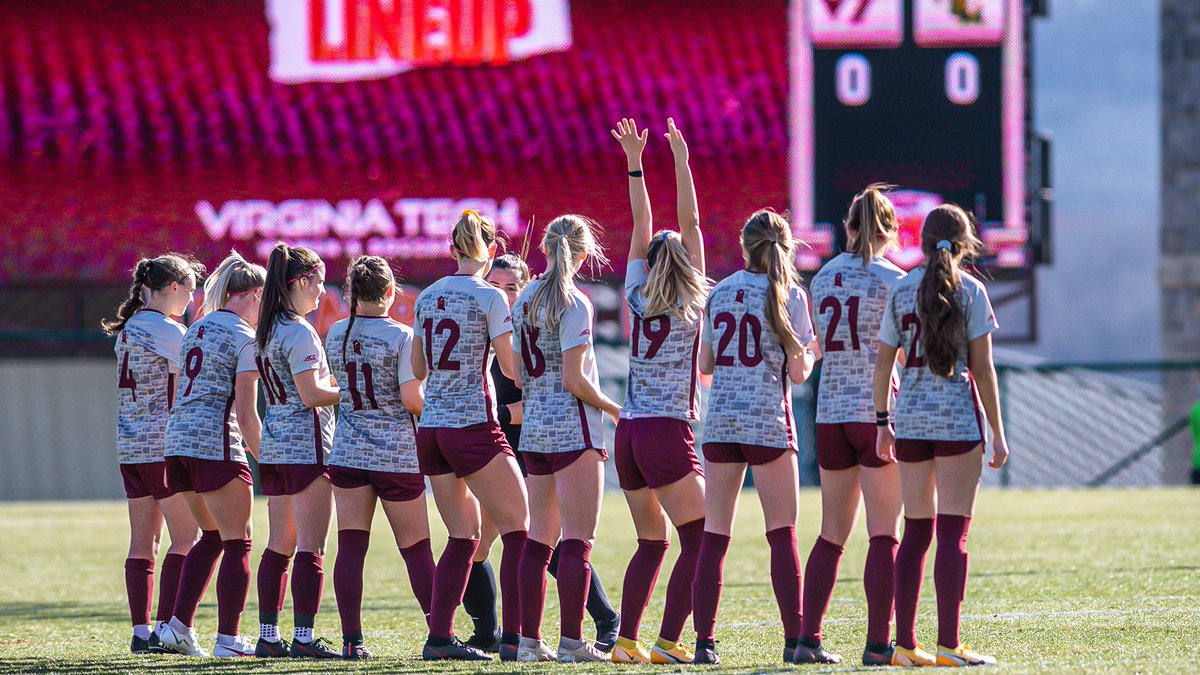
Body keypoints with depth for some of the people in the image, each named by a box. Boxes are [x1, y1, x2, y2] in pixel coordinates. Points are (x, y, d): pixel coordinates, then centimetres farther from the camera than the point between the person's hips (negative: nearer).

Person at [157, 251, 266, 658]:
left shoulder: (197, 329, 17)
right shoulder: (245, 339, -7)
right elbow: (246, 413, -11)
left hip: (179, 439, 8)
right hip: (216, 444, -8)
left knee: (212, 536, 19)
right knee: (237, 543, 0)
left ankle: (179, 625, 11)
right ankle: (228, 639, -2)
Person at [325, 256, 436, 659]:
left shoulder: (336, 335, 5)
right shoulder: (401, 336, -10)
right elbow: (412, 400, -13)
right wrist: (429, 404, 7)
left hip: (348, 453, 3)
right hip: (397, 454, -3)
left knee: (350, 547, 0)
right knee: (416, 548, 5)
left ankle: (352, 640, -5)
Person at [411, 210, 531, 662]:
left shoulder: (428, 297, 10)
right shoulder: (489, 297, -8)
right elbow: (513, 367, -8)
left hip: (431, 429, 7)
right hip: (473, 426, -7)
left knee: (464, 537, 12)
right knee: (518, 530, 0)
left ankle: (439, 637, 5)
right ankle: (514, 638, -7)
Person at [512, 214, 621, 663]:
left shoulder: (525, 299, 9)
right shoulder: (573, 304, -12)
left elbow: (518, 375, 13)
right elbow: (573, 379, -16)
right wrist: (615, 409, -4)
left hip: (534, 427, 7)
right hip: (573, 428, -7)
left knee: (539, 538, 10)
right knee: (578, 540, -5)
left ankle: (530, 640, 9)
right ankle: (571, 642, -8)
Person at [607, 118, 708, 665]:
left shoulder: (638, 299, 7)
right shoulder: (691, 304, -2)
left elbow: (642, 226, 13)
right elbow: (690, 224, -1)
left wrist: (635, 162, 15)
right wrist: (681, 161, 0)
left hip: (628, 433, 6)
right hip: (667, 434, -6)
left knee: (652, 542, 13)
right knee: (698, 541, -3)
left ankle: (626, 640, 5)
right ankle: (668, 643, -14)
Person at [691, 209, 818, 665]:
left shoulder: (719, 293, 8)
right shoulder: (788, 295, -3)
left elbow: (704, 365, 12)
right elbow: (798, 372, -4)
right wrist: (810, 353, 16)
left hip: (720, 421, 3)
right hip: (767, 422, -3)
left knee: (714, 534, 4)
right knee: (782, 533, 2)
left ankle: (704, 641, 0)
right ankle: (794, 640, -4)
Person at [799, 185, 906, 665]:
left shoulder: (824, 278, 9)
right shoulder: (891, 280, -6)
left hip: (831, 414, 5)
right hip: (878, 411, -5)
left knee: (832, 532, 11)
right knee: (884, 534, -2)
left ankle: (808, 637, 6)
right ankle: (878, 643, -7)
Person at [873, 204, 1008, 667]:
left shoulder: (900, 291, 6)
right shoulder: (970, 290, -4)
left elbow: (883, 363, 7)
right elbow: (982, 368, -6)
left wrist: (882, 422, 16)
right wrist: (997, 433, -2)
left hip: (911, 419, 4)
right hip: (958, 418, -4)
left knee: (916, 531, 11)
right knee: (953, 532, -3)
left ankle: (905, 645, 9)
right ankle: (948, 645, -8)